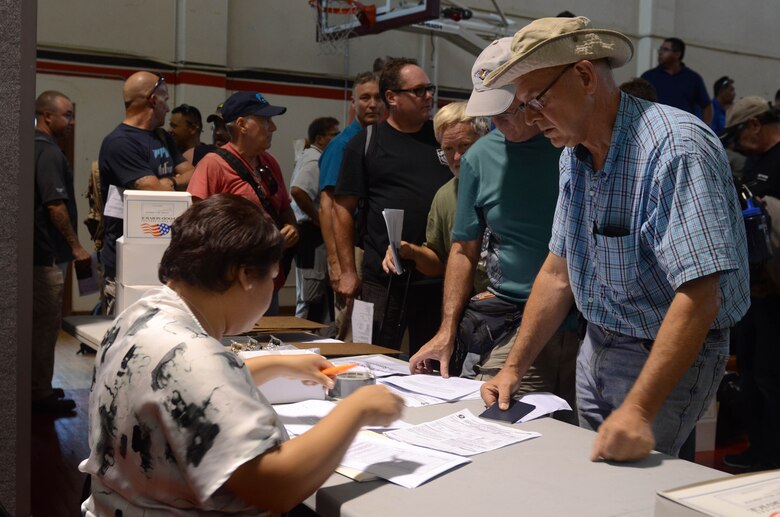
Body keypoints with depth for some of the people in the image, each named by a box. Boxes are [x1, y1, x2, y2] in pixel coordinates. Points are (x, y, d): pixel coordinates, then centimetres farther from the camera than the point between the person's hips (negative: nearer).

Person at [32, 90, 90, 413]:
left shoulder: (38, 148, 14)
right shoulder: (49, 153, -17)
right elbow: (55, 205, -23)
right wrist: (76, 246, -17)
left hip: (41, 250, 10)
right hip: (49, 253, -10)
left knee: (40, 322, 16)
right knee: (46, 324, -2)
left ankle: (39, 387, 26)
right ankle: (40, 394, 6)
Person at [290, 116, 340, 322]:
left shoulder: (312, 157, 16)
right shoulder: (315, 160, -15)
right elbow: (298, 191, -33)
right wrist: (318, 218, -21)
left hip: (315, 234, 11)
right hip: (313, 233, -11)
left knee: (318, 296, 17)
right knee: (310, 298, -5)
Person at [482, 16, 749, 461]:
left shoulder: (677, 148, -25)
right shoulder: (575, 156, 3)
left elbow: (699, 296, -30)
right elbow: (559, 271, 7)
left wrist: (637, 411, -35)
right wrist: (514, 369, 4)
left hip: (666, 358, -7)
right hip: (597, 349, 7)